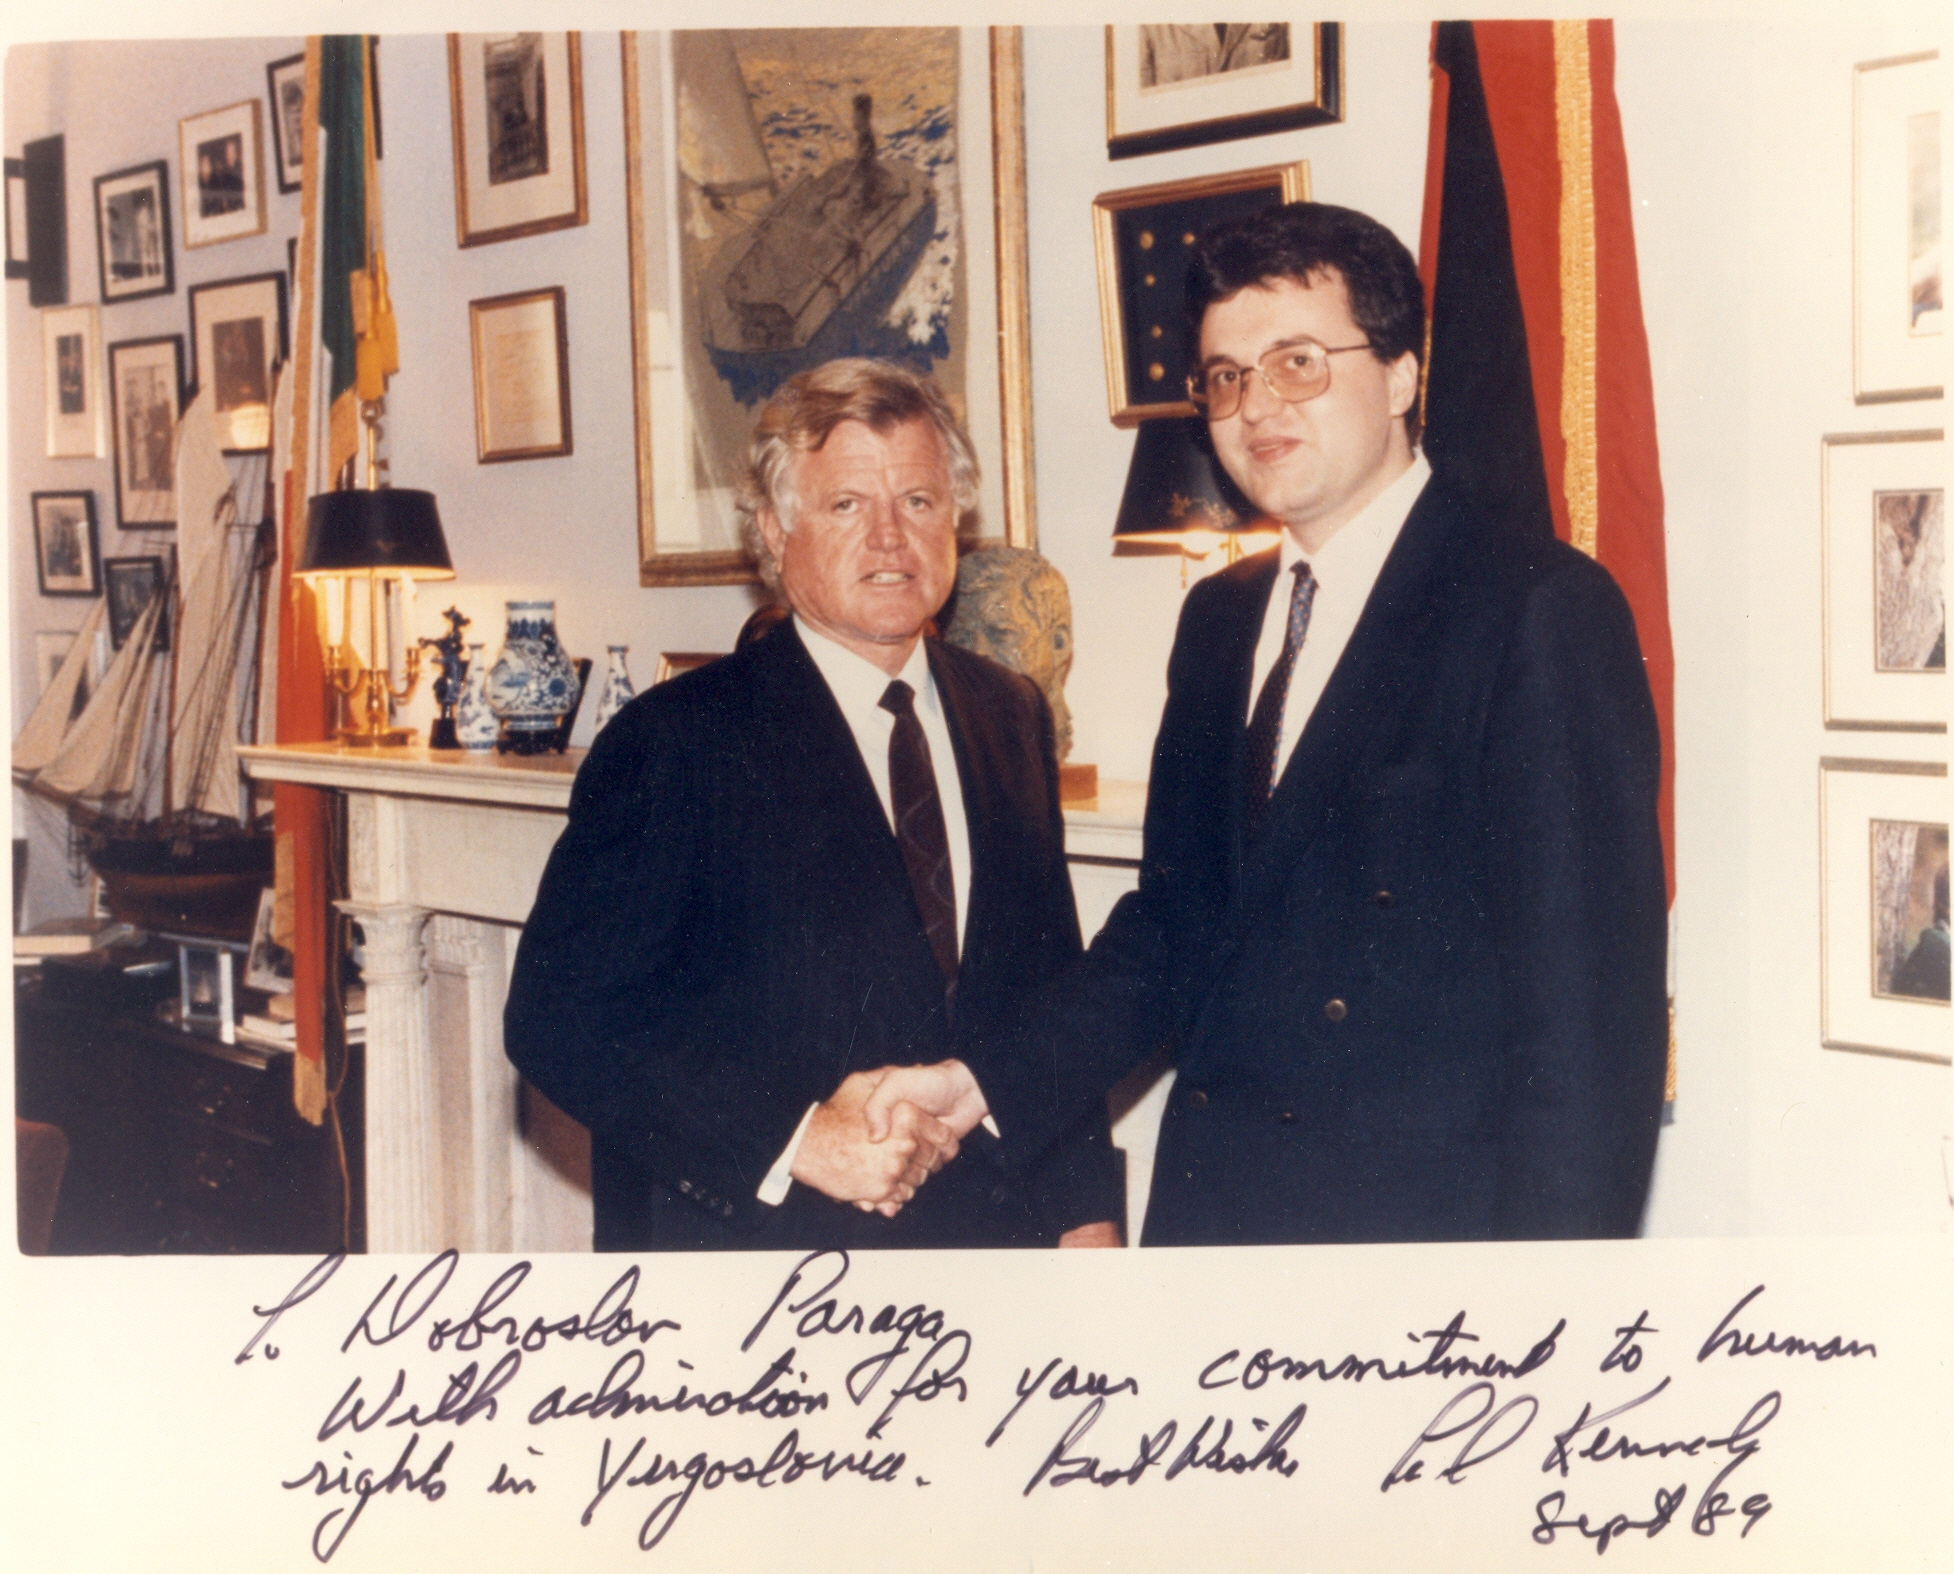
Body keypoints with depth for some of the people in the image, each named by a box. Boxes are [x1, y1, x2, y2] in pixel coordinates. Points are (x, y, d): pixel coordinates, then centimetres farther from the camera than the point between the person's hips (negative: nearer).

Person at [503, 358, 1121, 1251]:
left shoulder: (1012, 719, 7)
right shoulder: (676, 741, -10)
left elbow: (1056, 989, 12)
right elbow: (560, 1018, -15)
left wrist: (1085, 1209, 5)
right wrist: (792, 1140, -22)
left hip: (993, 1233, 4)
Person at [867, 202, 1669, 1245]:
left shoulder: (1538, 610, -11)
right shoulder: (1219, 619, 13)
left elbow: (1591, 993, -16)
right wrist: (993, 1080, 3)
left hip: (1421, 1215, -6)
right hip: (1209, 1200, 6)